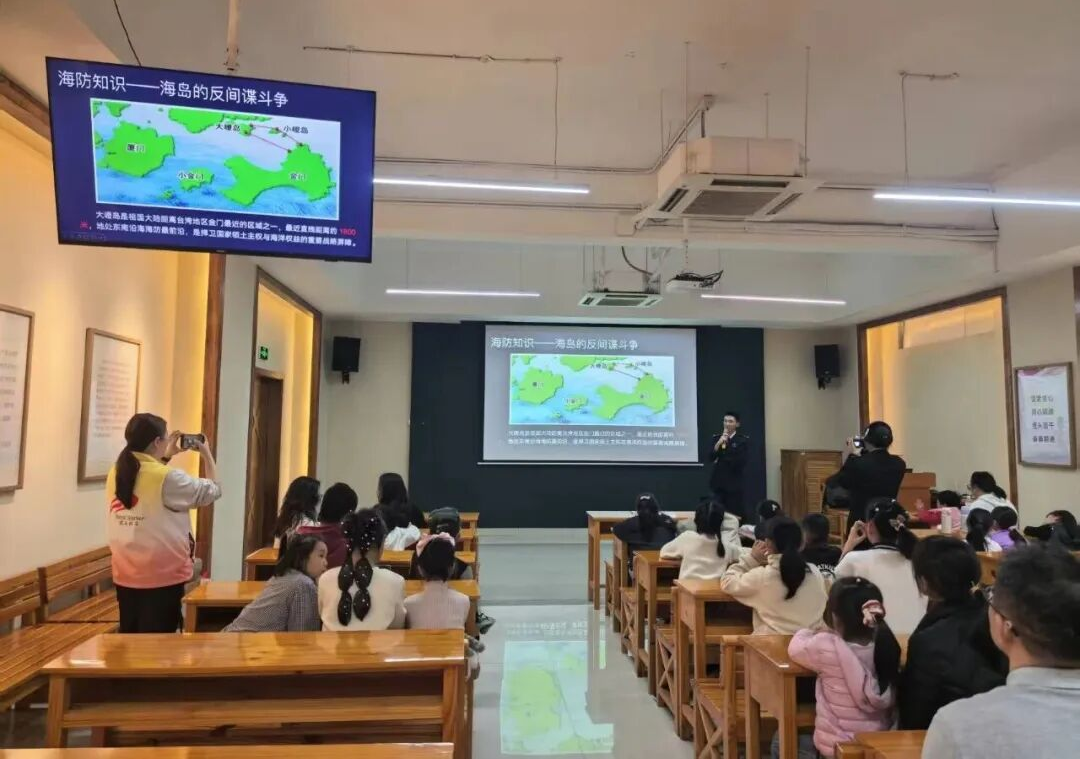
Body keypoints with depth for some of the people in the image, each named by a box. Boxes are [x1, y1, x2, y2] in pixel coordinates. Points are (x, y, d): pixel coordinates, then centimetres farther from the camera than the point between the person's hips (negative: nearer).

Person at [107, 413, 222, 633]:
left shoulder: (115, 473, 0)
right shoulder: (168, 478, -19)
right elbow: (213, 491, -6)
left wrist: (166, 457, 21)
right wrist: (207, 454, 6)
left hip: (125, 575, 7)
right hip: (162, 576, -7)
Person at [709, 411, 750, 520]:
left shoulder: (743, 440, 0)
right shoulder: (716, 438, 10)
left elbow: (741, 461, -8)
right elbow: (711, 457, -1)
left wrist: (721, 460, -2)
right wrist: (719, 443, -14)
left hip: (734, 483, -2)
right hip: (718, 482, 3)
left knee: (734, 515, -3)